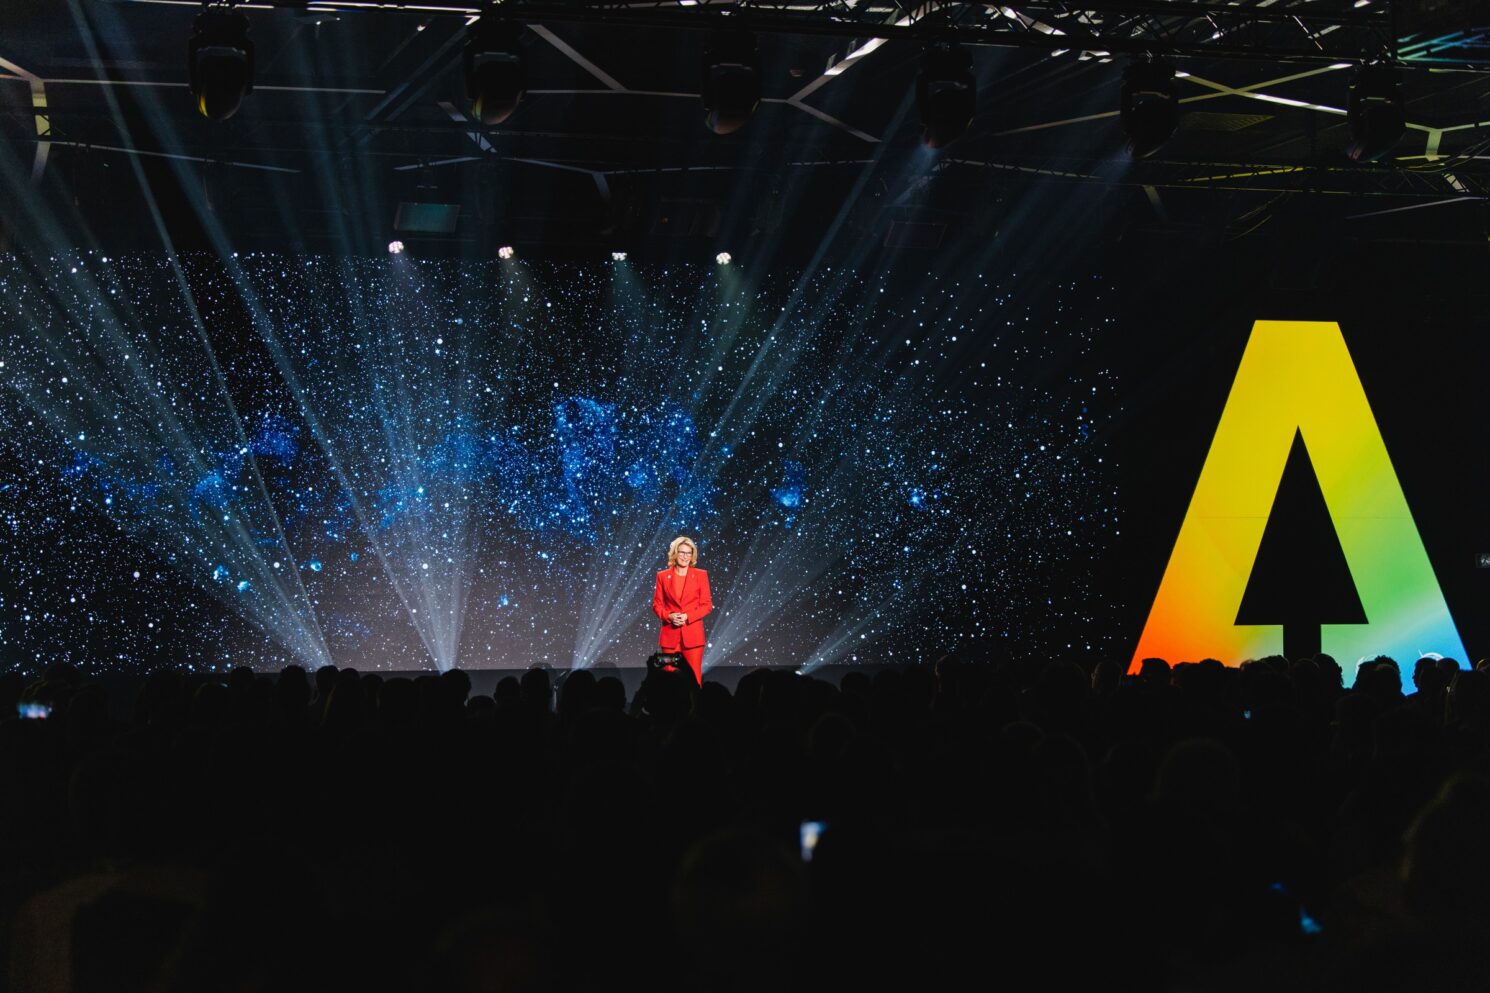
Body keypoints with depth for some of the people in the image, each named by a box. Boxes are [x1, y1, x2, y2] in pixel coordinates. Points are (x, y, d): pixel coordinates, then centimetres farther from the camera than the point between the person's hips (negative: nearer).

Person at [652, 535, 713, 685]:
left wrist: (687, 616, -11)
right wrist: (669, 616, -12)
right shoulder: (663, 576, 6)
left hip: (693, 635, -1)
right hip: (670, 634, 1)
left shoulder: (701, 575, 5)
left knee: (694, 678, -4)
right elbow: (657, 605, 8)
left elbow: (707, 605, 3)